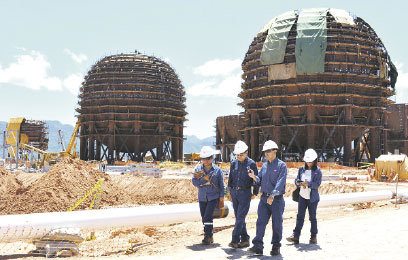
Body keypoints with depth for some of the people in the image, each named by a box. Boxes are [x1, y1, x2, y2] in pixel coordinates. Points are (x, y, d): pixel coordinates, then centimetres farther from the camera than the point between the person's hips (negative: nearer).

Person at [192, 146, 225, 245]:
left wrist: (221, 199, 1)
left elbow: (221, 185, 3)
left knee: (208, 217, -16)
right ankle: (210, 237, 24)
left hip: (213, 197, -4)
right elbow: (194, 182, -7)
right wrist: (204, 179, -20)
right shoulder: (198, 169, 2)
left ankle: (207, 236, -8)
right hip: (202, 198, 4)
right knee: (204, 218, 10)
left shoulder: (217, 170, -2)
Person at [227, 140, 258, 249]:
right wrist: (230, 193, 13)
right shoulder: (233, 163, 9)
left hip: (245, 193, -5)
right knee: (238, 217, 8)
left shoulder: (251, 164, -4)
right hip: (234, 192, 5)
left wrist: (254, 193, -3)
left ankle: (235, 240, -10)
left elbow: (255, 179, -1)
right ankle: (245, 239, 16)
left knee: (240, 217, -10)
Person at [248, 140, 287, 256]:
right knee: (260, 222, -1)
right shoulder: (264, 166, 13)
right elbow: (260, 181, 16)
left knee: (277, 223, 4)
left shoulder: (281, 165, -6)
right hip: (264, 198, 5)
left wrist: (272, 195, -28)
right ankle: (258, 246, 1)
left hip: (277, 199, -5)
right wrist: (254, 177, -5)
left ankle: (276, 247, 15)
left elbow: (280, 182, -17)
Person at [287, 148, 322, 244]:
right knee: (300, 216, 0)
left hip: (312, 198, -3)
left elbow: (317, 184, -12)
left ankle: (314, 236, 17)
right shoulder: (301, 169, 8)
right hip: (302, 196, 3)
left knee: (312, 217, 5)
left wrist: (307, 184, -24)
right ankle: (295, 236, -1)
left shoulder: (317, 171, -5)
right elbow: (296, 179, 10)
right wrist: (298, 182, -13)